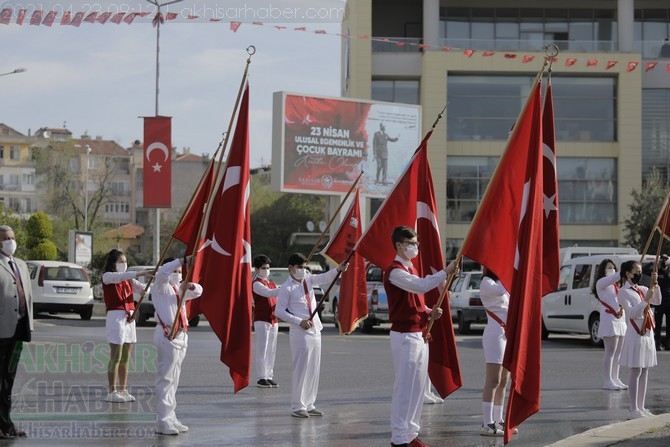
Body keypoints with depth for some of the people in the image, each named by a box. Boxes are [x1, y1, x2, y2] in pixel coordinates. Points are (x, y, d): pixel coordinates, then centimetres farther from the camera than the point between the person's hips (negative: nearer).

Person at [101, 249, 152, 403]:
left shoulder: (128, 280, 19)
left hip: (129, 317, 7)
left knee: (126, 358, 8)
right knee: (116, 357, -7)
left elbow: (142, 288, 8)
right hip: (115, 316, -7)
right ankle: (112, 392, -4)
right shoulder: (107, 276, -2)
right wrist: (142, 272, -30)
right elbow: (121, 276, -21)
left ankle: (123, 390, 13)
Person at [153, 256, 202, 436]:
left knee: (174, 380, 13)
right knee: (165, 379, -10)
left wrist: (190, 286, -7)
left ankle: (170, 418, 19)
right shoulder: (161, 286, -3)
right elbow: (163, 272, -23)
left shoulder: (179, 288, 17)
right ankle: (163, 422, -12)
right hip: (167, 335, -9)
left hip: (181, 335, 9)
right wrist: (184, 261, -31)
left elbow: (198, 291, 16)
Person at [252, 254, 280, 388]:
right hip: (261, 320, -8)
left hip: (273, 319, 8)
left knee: (271, 349, 9)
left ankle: (269, 376, 13)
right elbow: (269, 293, -24)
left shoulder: (272, 283, 18)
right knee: (262, 349, -7)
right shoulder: (257, 284, -8)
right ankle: (262, 378, -5)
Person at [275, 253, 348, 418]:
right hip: (300, 333, -7)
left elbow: (324, 278, -2)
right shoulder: (287, 288, -8)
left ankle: (309, 405, 17)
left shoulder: (307, 280, 11)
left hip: (315, 330, 7)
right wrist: (300, 322, -17)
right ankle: (297, 407, -1)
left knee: (314, 370, 10)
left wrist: (338, 270, -21)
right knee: (300, 369, -7)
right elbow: (280, 311, -11)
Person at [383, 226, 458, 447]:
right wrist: (445, 272, -30)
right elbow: (421, 286, -30)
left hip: (420, 334, 9)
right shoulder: (395, 271, -14)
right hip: (405, 336, -9)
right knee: (404, 387, -8)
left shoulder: (411, 269, 17)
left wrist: (429, 312, 5)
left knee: (418, 386, 11)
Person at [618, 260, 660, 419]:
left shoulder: (642, 289, 14)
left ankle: (641, 407, 13)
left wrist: (655, 285, -3)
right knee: (636, 372, -8)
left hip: (647, 334, 8)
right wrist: (645, 300, -22)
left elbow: (657, 301, 7)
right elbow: (631, 313, -16)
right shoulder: (624, 291, -7)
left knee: (644, 372, 8)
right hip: (635, 334, -8)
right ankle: (633, 410, -7)